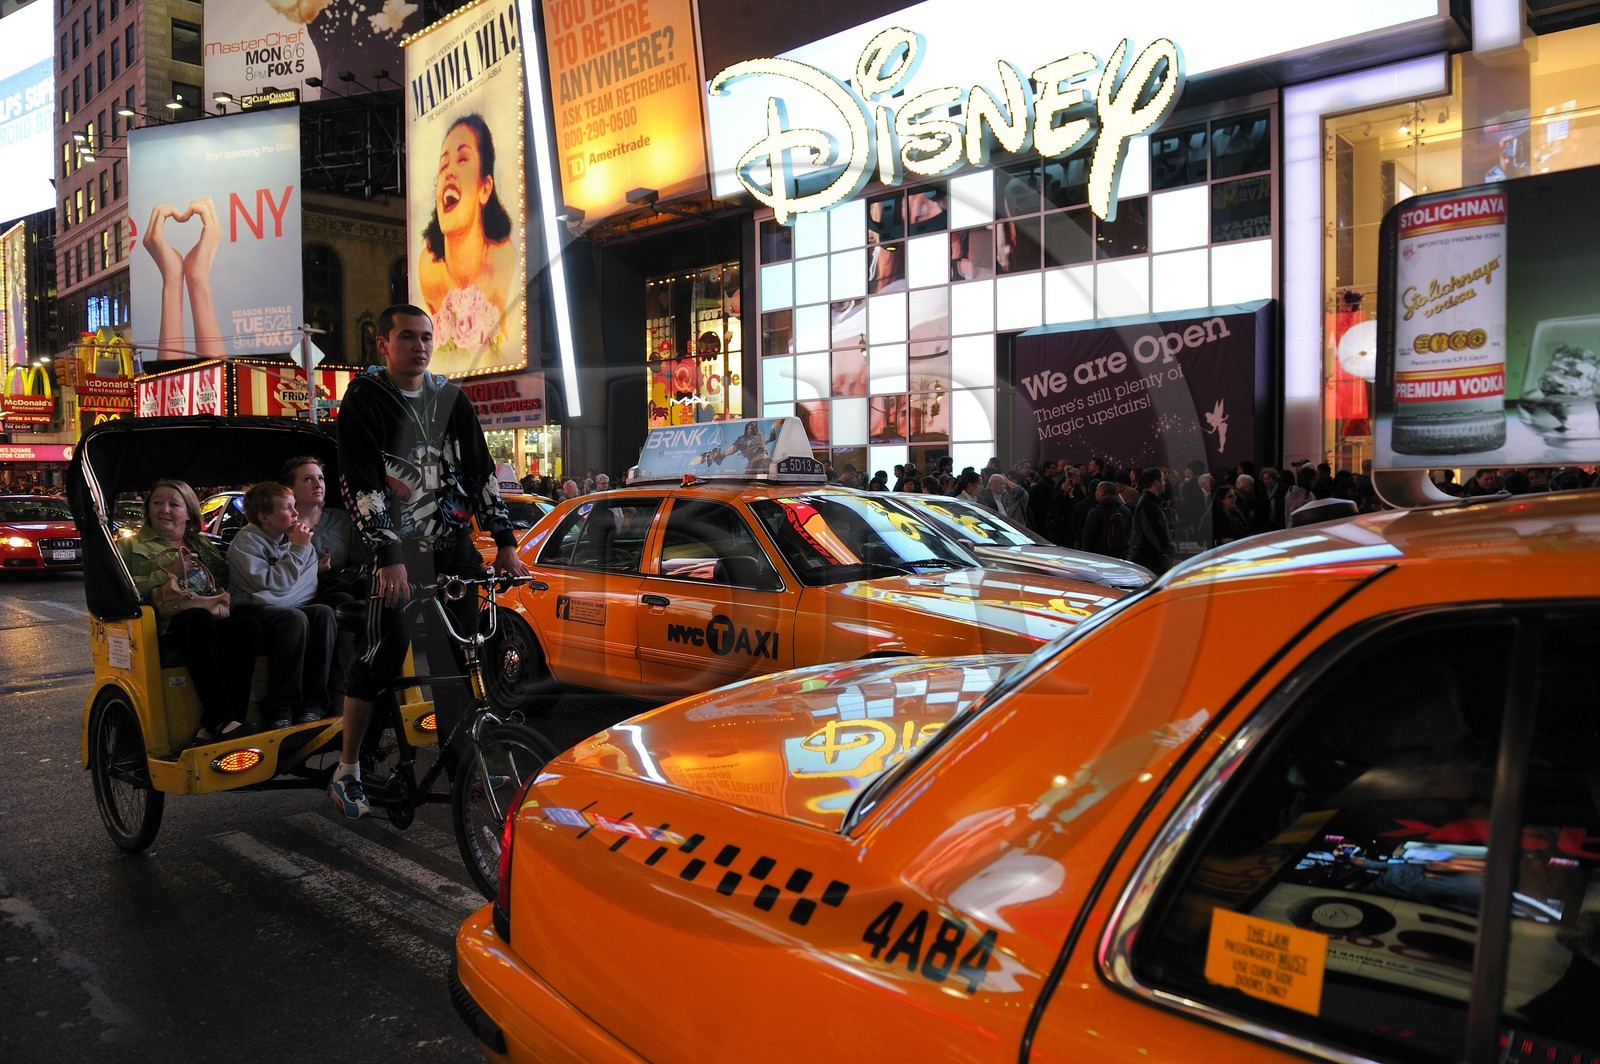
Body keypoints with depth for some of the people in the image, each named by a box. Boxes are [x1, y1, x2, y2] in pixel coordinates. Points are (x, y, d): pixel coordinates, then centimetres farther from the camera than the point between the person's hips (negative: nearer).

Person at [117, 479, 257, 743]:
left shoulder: (203, 545, 31)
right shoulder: (130, 546, 19)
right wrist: (164, 576, -9)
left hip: (212, 616, 3)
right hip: (164, 624, -3)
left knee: (240, 627, -33)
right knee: (198, 618, -39)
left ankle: (209, 728, -41)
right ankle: (223, 721, -46)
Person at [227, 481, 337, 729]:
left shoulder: (293, 538, 13)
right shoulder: (246, 542, -5)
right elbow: (271, 584, -18)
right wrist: (297, 550, -14)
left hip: (291, 608, 6)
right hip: (253, 613, -6)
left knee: (323, 612, -26)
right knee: (295, 619, -36)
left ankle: (313, 702, -27)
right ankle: (279, 709, -30)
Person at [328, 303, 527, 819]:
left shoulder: (450, 399, 10)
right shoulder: (364, 400, -4)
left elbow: (481, 472, 10)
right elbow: (359, 485, -12)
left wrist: (505, 542, 3)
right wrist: (389, 557, -22)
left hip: (453, 543, 5)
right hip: (397, 546, -4)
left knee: (468, 651, 2)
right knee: (383, 653, -7)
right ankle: (347, 773, 7)